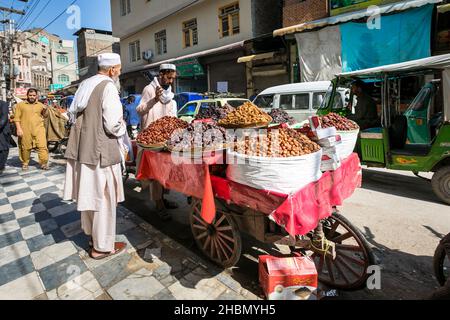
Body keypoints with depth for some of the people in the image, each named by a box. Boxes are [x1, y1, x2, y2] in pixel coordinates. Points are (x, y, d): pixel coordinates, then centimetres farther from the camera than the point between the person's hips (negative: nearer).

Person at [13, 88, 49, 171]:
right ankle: (25, 163, 20)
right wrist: (19, 128, -7)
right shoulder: (20, 105, 7)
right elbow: (17, 118, 3)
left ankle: (44, 163, -6)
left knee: (42, 146, -9)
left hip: (39, 129, 1)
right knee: (26, 148, 5)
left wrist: (45, 110, -1)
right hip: (25, 130, -1)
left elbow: (45, 116, 20)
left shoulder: (40, 105, 13)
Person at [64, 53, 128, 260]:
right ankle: (102, 246, 16)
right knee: (103, 197, 3)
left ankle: (92, 234, 39)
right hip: (100, 150, -9)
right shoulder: (108, 87, -14)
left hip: (82, 147, 9)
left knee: (89, 194, 20)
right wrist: (122, 128, 0)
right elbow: (114, 124, -20)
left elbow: (72, 113, 17)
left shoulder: (85, 85, 11)